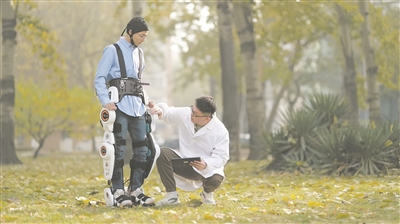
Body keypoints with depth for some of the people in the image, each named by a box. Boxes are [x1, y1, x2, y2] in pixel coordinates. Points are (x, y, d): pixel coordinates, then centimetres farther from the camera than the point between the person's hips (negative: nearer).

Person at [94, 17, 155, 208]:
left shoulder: (139, 53, 19)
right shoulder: (112, 51, -1)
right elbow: (99, 79, -7)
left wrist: (145, 101, 15)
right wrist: (105, 101, -19)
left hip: (137, 106, 7)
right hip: (120, 105, -7)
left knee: (141, 148, 3)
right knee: (119, 148, -9)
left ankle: (136, 190, 9)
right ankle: (118, 192, -7)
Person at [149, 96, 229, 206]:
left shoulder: (221, 131, -18)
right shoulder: (185, 114, -9)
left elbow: (221, 157, -17)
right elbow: (168, 113, 8)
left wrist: (206, 164, -38)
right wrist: (160, 109, -18)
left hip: (208, 168, -3)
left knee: (215, 180, -37)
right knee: (163, 153, -23)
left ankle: (207, 192, 7)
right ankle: (172, 196, -16)